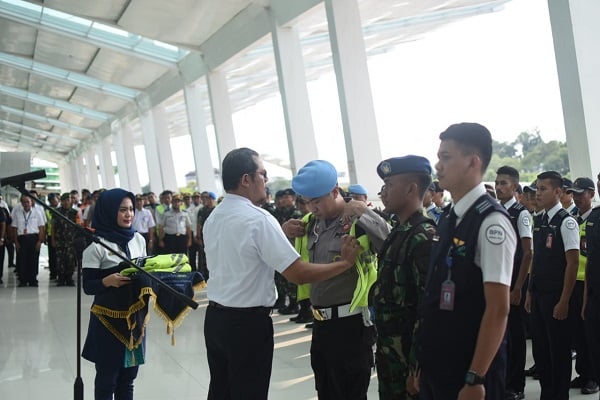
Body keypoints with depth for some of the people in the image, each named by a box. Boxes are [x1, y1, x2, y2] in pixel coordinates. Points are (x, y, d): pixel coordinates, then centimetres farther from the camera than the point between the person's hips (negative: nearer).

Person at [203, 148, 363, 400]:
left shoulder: (213, 218, 6)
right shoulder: (258, 219, -19)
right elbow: (298, 274, -21)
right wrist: (345, 262, -12)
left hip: (215, 317, 8)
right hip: (248, 322, -8)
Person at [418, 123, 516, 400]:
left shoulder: (491, 222, -17)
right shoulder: (447, 218, 7)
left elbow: (498, 309, -19)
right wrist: (423, 361, 14)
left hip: (470, 371, -7)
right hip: (436, 366, 7)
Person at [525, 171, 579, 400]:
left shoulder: (566, 222, -12)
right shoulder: (539, 223, 10)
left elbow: (573, 263, -14)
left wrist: (564, 301, -16)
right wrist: (530, 293, 13)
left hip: (556, 298, -7)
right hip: (538, 296, 7)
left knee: (559, 350, 4)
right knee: (540, 348, 14)